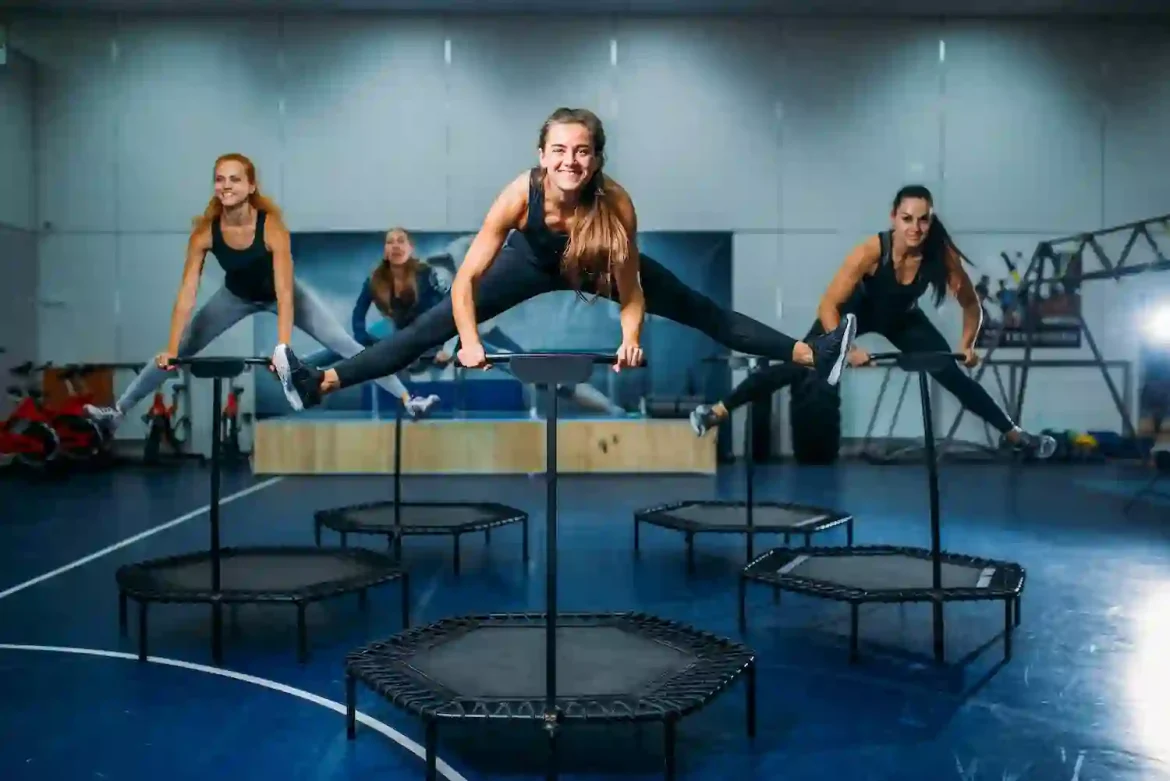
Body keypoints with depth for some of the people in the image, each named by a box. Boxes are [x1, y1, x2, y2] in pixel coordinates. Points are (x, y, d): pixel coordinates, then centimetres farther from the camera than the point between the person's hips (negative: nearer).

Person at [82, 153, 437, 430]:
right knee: (178, 352, 1)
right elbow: (187, 292, -25)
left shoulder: (271, 226, -34)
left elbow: (284, 292, -37)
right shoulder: (204, 231, -26)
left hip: (278, 293, -2)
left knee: (345, 345, -14)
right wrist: (171, 349, -31)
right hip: (237, 295, 3)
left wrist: (282, 347, -47)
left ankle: (408, 400, -8)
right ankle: (118, 411, 16)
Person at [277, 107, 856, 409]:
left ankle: (810, 355, 2)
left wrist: (631, 338, -44)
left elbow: (631, 291, -26)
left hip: (597, 265, 0)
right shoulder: (520, 194, -37)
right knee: (439, 323, -8)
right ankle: (324, 382, -3)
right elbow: (465, 281, -30)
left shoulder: (617, 204, -36)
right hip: (534, 260, 0)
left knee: (698, 309, -6)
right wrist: (470, 343, -41)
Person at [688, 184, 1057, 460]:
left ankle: (1016, 435, 17)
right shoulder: (871, 251, -37)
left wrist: (967, 344, -26)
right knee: (798, 365, -12)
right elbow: (828, 306, -34)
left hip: (903, 318, 3)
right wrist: (847, 350, -43)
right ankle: (718, 411, -8)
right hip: (859, 309, -2)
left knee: (955, 376, -1)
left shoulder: (942, 255, -29)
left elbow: (971, 304, -13)